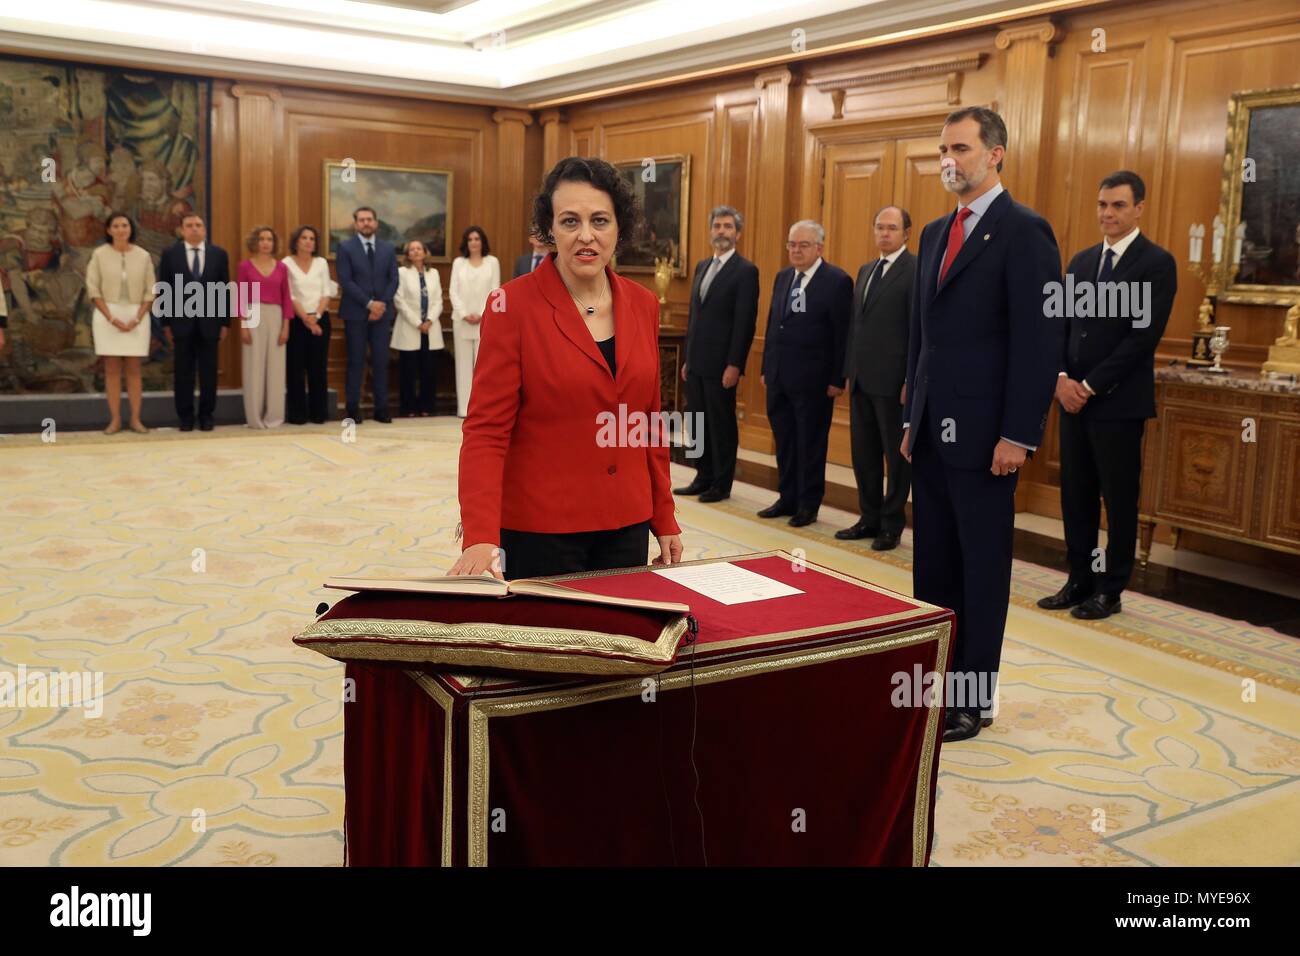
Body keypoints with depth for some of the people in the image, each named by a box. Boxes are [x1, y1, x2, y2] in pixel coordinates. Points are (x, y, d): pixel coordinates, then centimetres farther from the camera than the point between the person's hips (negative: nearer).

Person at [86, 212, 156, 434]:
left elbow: (150, 291, 4)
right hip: (107, 316, -1)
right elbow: (93, 289, -2)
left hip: (136, 317, 1)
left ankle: (136, 419, 5)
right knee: (112, 369, 1)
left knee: (134, 369, 2)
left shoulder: (143, 256, 3)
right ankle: (115, 420, 4)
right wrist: (112, 318, -11)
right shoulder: (99, 254, 0)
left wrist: (137, 318, -7)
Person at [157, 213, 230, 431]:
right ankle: (185, 416, 11)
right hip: (182, 321, -1)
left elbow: (225, 289, 5)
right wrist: (166, 323, -2)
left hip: (209, 321, 1)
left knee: (208, 372, 4)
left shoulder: (219, 254, 5)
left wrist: (225, 323, 0)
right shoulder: (170, 253, 3)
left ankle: (206, 415, 13)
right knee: (184, 372, 4)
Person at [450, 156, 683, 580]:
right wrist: (481, 538, -25)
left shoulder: (643, 305, 4)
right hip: (539, 528, -4)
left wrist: (664, 519, 11)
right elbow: (486, 430, -14)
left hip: (626, 526, 5)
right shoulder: (513, 305, -11)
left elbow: (650, 422, 11)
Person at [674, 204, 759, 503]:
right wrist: (687, 358, 15)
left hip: (721, 363, -7)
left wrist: (734, 365, -17)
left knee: (722, 424, 1)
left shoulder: (745, 270, -8)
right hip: (696, 362, 7)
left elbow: (745, 322, -13)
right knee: (699, 422, 11)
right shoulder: (702, 266, 16)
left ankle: (722, 484, 11)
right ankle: (704, 478, 21)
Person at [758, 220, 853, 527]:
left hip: (812, 380, -6)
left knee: (810, 443, 5)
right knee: (784, 441, 14)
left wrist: (837, 379, -13)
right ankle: (787, 499, 26)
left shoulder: (837, 281, -9)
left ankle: (808, 505, 16)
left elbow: (842, 334, -11)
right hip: (779, 377, 7)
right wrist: (766, 368, 13)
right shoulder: (783, 277, 12)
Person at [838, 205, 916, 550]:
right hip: (862, 380, 8)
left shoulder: (917, 270, -8)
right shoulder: (866, 271, 17)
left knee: (897, 454, 4)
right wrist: (849, 371, 13)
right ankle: (870, 518, 24)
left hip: (893, 380, -7)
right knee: (863, 453, 12)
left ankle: (891, 525, 14)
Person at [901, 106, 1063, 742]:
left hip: (984, 434, -7)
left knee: (982, 567, 4)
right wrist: (912, 416, 14)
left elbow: (1039, 339, -14)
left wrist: (1018, 435, -18)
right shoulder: (935, 233, 15)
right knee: (932, 563, 12)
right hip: (931, 429, 7)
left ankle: (973, 697, 16)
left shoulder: (1023, 231, -9)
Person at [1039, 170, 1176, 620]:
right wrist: (1062, 377, -6)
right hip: (1074, 398, 6)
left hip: (1119, 402, -6)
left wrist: (1091, 386, -15)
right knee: (1075, 495, 10)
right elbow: (1062, 323, 11)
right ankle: (1079, 582, 20)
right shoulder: (1081, 261, 14)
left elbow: (1144, 336, -14)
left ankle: (1110, 591, 13)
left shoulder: (1156, 263, -6)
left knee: (1119, 499, 3)